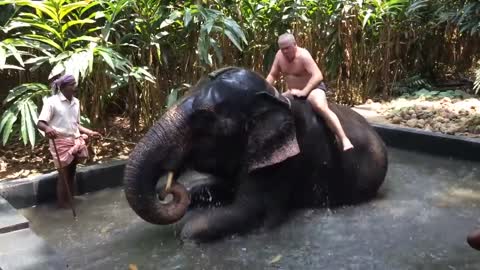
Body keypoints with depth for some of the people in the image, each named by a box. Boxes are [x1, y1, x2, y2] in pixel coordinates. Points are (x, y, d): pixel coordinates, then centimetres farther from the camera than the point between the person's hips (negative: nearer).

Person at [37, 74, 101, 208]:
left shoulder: (76, 102, 9)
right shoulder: (52, 101, -11)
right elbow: (40, 123, -16)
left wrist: (90, 132, 8)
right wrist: (47, 128, -38)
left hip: (76, 141, 6)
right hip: (60, 143, -6)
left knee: (71, 173, 13)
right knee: (64, 175, 0)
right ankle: (63, 204, 13)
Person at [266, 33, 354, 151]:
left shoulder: (303, 55, -24)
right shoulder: (279, 55, -4)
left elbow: (318, 76, -32)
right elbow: (272, 75, 7)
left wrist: (304, 92, -39)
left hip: (313, 88, -8)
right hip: (294, 92, 8)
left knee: (321, 108, -36)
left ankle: (345, 141, -41)